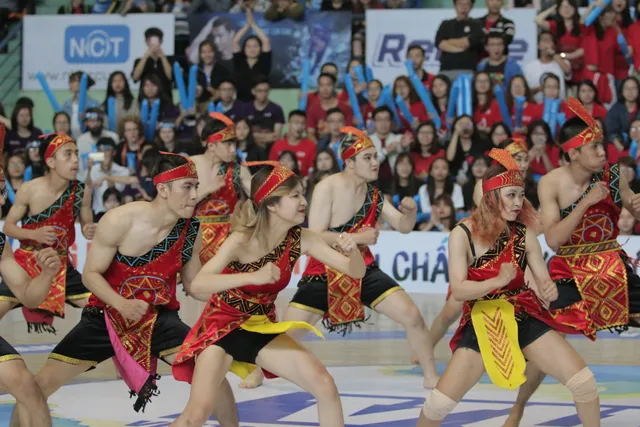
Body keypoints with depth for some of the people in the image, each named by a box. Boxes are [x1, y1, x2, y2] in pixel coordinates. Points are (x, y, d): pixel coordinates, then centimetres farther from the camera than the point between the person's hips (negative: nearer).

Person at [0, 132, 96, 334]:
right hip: (27, 263, -3)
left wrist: (90, 231, -20)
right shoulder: (29, 190, -16)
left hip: (61, 265, 3)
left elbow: (87, 226, 6)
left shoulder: (81, 192, -9)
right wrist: (35, 234, -26)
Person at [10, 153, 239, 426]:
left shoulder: (191, 229, -7)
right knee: (42, 382, -7)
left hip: (159, 317, 2)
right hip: (108, 314, -2)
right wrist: (120, 303, -30)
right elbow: (91, 274, -13)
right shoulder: (120, 221, -20)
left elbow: (194, 284, 6)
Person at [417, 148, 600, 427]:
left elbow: (544, 279, 0)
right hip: (481, 323, -2)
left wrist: (550, 291, -24)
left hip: (525, 318, 2)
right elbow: (458, 290, -18)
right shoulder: (463, 235, -13)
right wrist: (497, 281, -33)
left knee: (584, 383, -9)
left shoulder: (524, 232, -5)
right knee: (439, 403, -8)